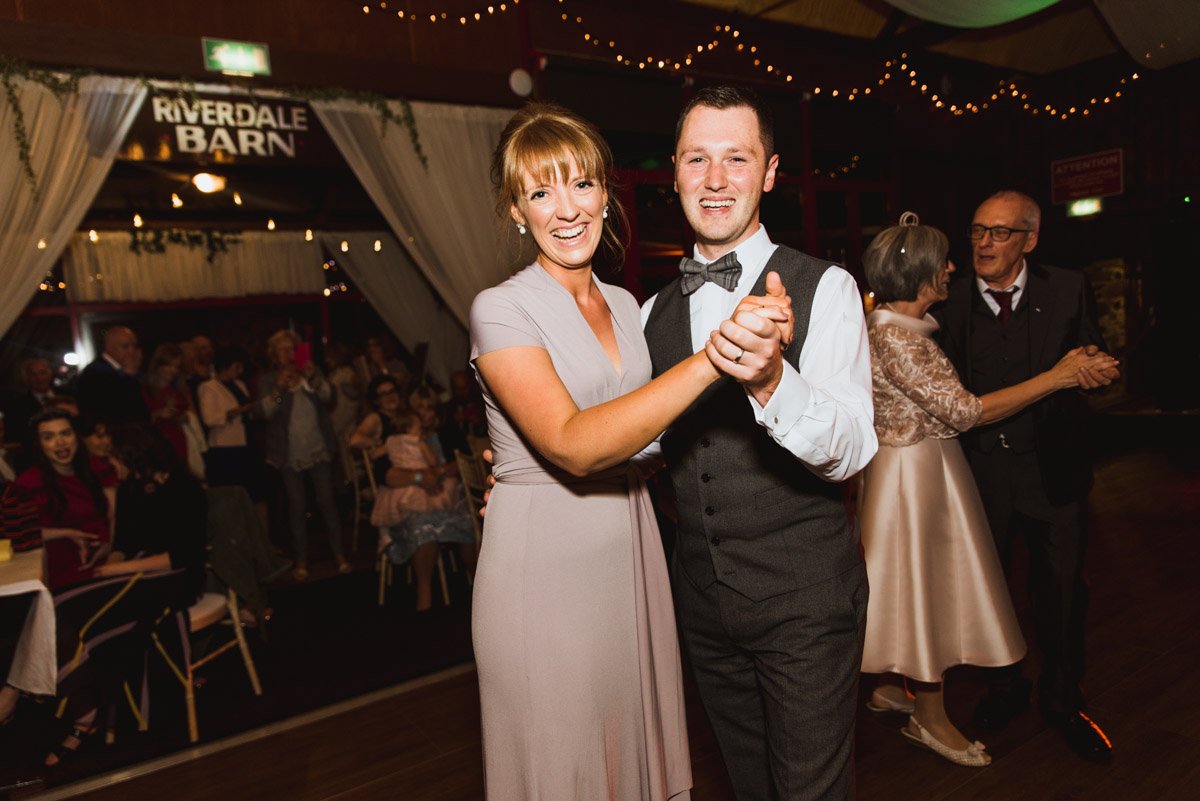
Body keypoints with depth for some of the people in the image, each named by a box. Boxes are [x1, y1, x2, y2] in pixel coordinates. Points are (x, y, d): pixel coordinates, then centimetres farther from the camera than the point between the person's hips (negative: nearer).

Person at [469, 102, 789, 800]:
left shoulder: (623, 305, 8)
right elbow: (574, 445, -27)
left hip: (631, 551, 6)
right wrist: (710, 358, -34)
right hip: (545, 565, -6)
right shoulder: (502, 308, -13)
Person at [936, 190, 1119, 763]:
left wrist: (1095, 372, -19)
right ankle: (1004, 687, 39)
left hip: (1050, 470, 0)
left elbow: (1094, 365, 3)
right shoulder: (951, 302, -4)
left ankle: (1062, 700, 37)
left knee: (1060, 591, 13)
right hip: (979, 468, 0)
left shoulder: (1067, 290, -2)